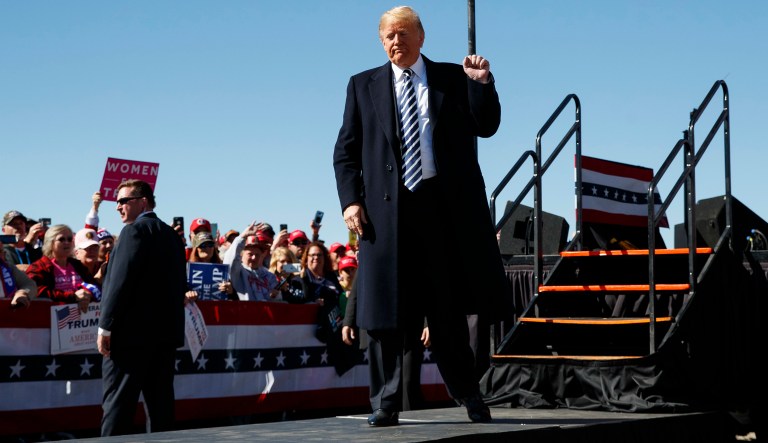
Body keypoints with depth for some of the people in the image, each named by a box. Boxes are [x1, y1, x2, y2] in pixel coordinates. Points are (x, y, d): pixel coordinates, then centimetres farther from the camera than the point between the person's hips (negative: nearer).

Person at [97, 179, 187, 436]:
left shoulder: (136, 230, -9)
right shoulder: (172, 235, 16)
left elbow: (121, 281, -16)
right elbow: (180, 285, 17)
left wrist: (105, 327, -14)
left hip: (132, 331, -8)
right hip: (166, 331, 8)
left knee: (118, 402, -6)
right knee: (160, 401, 9)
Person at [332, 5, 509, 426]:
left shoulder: (453, 78, 10)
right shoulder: (363, 85, 11)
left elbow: (486, 126, 4)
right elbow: (345, 151, 8)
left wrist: (481, 83, -11)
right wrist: (350, 200, -4)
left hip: (445, 204, 0)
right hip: (387, 207, 0)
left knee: (448, 306, 7)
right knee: (384, 311, 1)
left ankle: (467, 394, 21)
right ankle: (385, 403, 10)